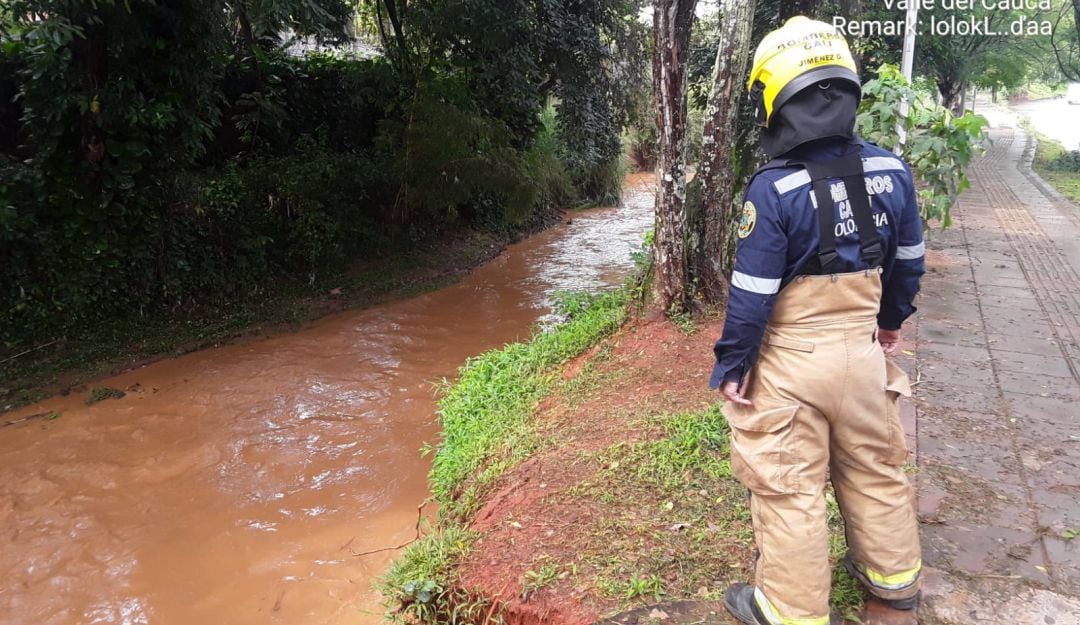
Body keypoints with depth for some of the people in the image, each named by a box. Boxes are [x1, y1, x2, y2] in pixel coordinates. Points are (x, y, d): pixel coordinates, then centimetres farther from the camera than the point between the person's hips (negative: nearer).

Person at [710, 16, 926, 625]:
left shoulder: (773, 191, -21)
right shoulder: (891, 171, -3)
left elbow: (752, 294, -18)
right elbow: (908, 261, 8)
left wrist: (732, 365, -6)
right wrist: (892, 319, 24)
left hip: (792, 362, -5)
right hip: (863, 348, 6)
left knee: (789, 486, 10)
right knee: (876, 468, 24)